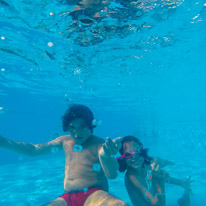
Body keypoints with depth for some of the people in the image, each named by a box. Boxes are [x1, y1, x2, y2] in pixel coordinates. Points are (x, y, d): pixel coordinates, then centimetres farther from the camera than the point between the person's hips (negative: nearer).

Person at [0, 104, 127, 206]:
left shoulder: (99, 144, -7)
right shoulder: (65, 141, 10)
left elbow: (112, 174, -18)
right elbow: (33, 150, 14)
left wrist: (107, 156, -42)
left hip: (95, 195, -5)